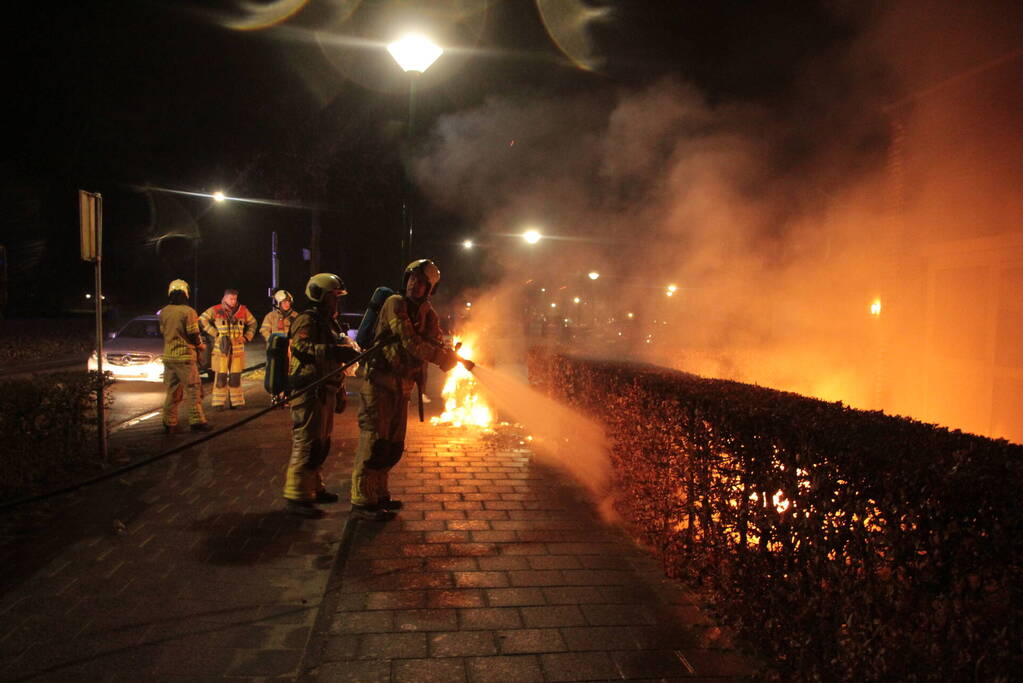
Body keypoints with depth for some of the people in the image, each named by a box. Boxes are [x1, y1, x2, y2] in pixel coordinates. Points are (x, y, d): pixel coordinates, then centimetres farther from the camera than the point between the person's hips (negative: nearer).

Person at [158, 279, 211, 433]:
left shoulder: (164, 312, 6)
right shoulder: (188, 311, -12)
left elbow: (163, 331, 15)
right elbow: (193, 334, -12)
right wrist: (201, 345, 8)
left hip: (168, 356, 6)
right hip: (185, 356, -6)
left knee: (172, 391, 13)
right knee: (194, 389, 0)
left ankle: (169, 423, 14)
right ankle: (196, 421, -2)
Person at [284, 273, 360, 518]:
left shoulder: (330, 323, 22)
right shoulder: (307, 320, -10)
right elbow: (300, 347, -29)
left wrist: (340, 392, 26)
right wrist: (334, 351, -36)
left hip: (325, 392, 10)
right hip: (310, 392, -10)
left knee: (321, 444, 17)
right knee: (307, 444, -9)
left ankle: (314, 488, 30)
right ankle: (297, 496, -4)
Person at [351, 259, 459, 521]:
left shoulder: (427, 313, 12)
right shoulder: (395, 303, -12)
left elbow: (435, 343, 2)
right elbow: (410, 342, -21)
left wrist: (448, 355, -21)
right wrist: (444, 357, -19)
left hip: (403, 384, 8)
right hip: (380, 380, -8)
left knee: (394, 445, 13)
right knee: (374, 440, -8)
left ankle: (379, 494, 26)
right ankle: (362, 501, 0)